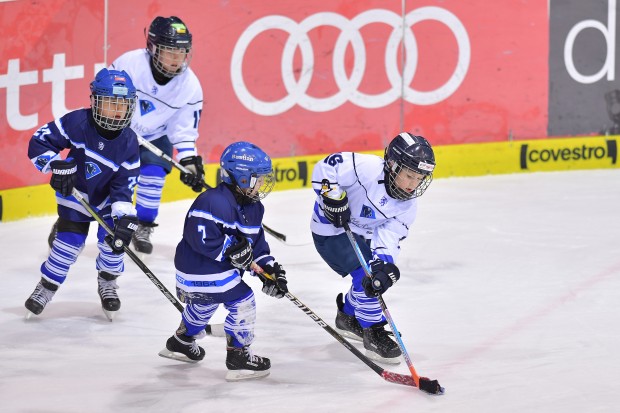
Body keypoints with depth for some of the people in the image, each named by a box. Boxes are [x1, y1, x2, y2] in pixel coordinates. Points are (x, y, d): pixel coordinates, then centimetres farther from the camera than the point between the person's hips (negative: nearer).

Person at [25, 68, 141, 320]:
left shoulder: (128, 143, -20)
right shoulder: (77, 123, -26)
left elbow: (124, 184, -19)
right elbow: (39, 142, -21)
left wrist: (125, 217, -32)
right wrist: (56, 164, -38)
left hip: (108, 199, 1)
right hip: (75, 195, -1)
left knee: (114, 240, -11)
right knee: (69, 242, -7)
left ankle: (107, 282, 20)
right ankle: (46, 287, 17)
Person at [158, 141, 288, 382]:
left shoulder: (253, 208, 6)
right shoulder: (214, 202, -26)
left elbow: (257, 242, 11)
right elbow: (199, 235, -34)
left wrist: (269, 268, -2)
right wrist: (231, 249, -31)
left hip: (221, 266, 11)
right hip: (200, 269, -11)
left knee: (204, 303, 33)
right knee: (242, 302, -9)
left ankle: (180, 343, 56)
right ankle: (238, 358, 1)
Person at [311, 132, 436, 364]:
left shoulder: (408, 206, -9)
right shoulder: (368, 169, -31)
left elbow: (389, 236, -16)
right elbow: (326, 167, -29)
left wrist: (384, 265, -32)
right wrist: (333, 197, -34)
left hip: (361, 234, 8)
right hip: (331, 229, -8)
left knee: (378, 274, 16)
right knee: (365, 273, -20)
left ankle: (348, 317, 43)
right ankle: (373, 335, -7)